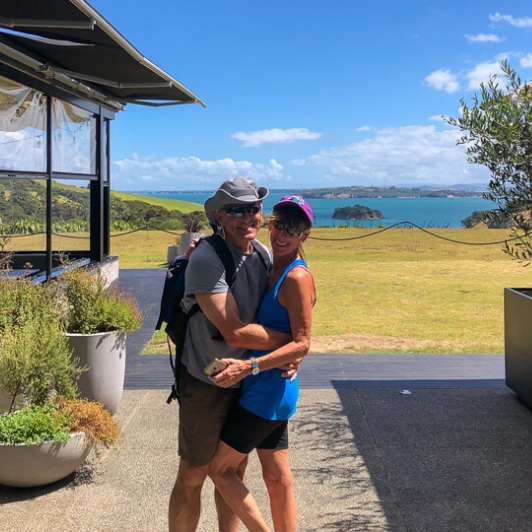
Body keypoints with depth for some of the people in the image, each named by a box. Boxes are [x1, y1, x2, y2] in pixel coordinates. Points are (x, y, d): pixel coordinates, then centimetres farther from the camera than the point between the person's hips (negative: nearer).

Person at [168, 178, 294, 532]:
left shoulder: (265, 255, 0)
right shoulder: (206, 260, -23)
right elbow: (235, 332, -27)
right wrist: (291, 340, -17)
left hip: (248, 382, 7)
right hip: (206, 385, -6)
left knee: (234, 471, 18)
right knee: (193, 476, 7)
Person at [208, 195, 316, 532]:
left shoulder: (297, 277, -17)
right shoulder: (271, 267, 8)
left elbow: (303, 343, -20)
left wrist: (250, 366, -28)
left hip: (268, 391, -8)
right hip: (269, 390, 8)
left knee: (219, 468, 3)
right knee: (277, 477, 16)